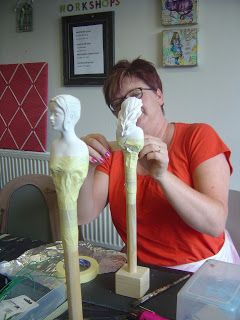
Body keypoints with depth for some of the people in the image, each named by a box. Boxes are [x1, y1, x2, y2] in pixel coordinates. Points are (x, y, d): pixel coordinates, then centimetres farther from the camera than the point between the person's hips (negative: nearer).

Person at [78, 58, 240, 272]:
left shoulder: (199, 136, -8)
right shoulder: (113, 152, 4)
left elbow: (216, 224, -18)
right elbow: (83, 216, -6)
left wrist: (162, 175, -30)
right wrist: (87, 170, -23)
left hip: (204, 269, -2)